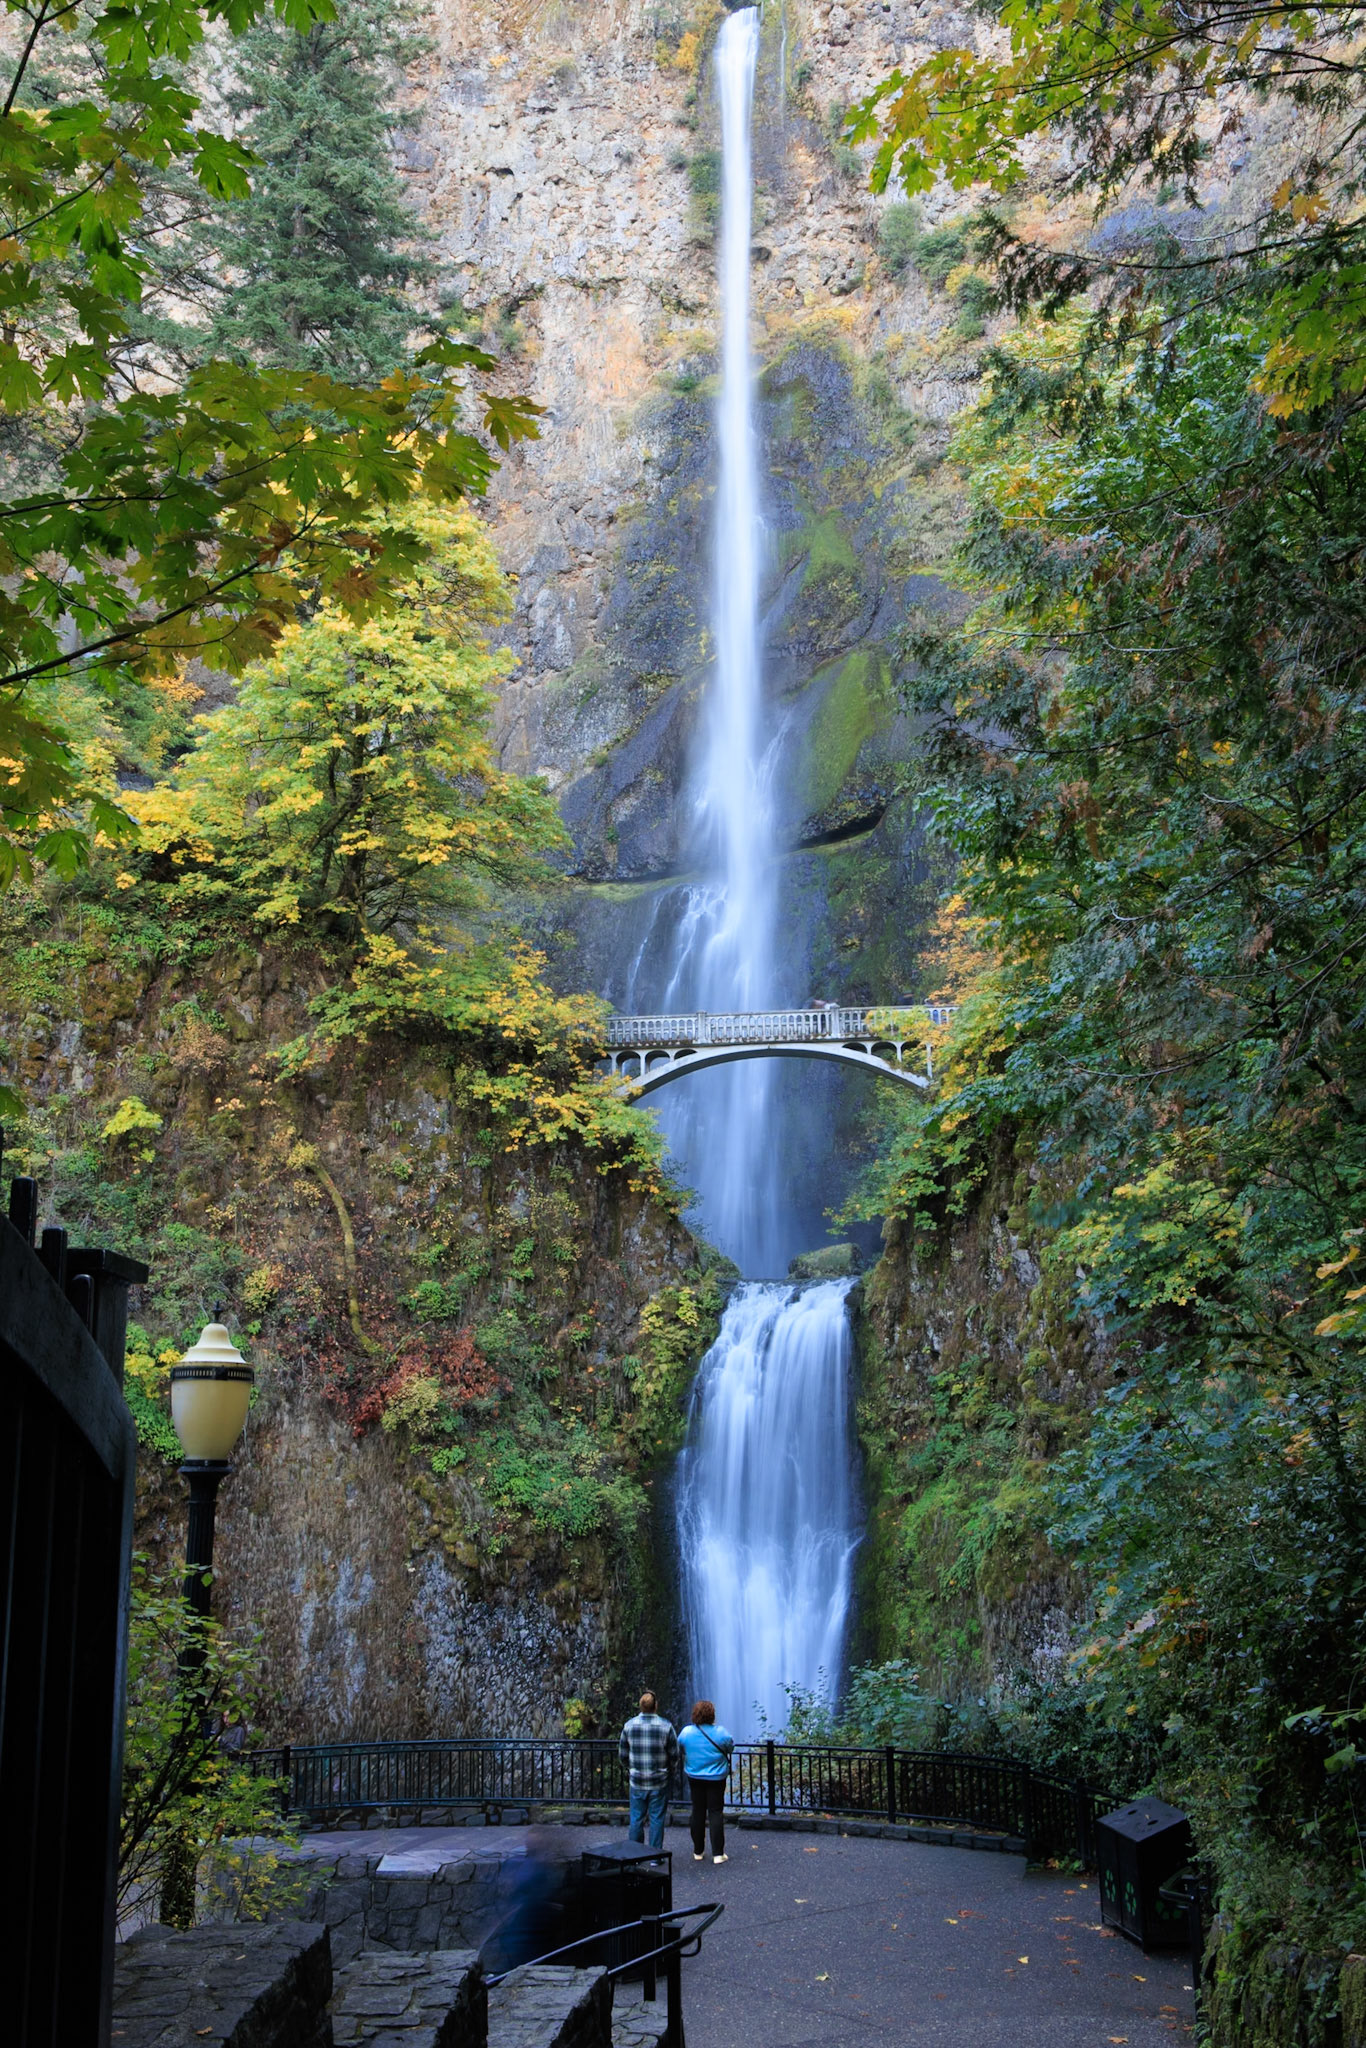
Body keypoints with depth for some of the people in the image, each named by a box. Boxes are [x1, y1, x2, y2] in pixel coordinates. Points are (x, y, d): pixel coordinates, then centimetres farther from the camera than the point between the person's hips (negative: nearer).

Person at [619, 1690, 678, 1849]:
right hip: (659, 1782, -2)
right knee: (657, 1819, 7)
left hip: (637, 1782, 2)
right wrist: (669, 1770, 15)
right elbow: (674, 1754, -6)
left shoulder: (630, 1725, -5)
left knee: (636, 1819, 11)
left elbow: (622, 1754, 3)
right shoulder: (666, 1726, -11)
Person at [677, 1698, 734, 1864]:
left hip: (694, 1778, 2)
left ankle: (698, 1852, 20)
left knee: (697, 1813, 13)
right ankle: (718, 1853, 1)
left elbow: (680, 1747, 5)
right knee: (716, 1813, 4)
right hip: (716, 1778, -2)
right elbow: (730, 1746, -1)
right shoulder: (720, 1733, -16)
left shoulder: (687, 1732, -10)